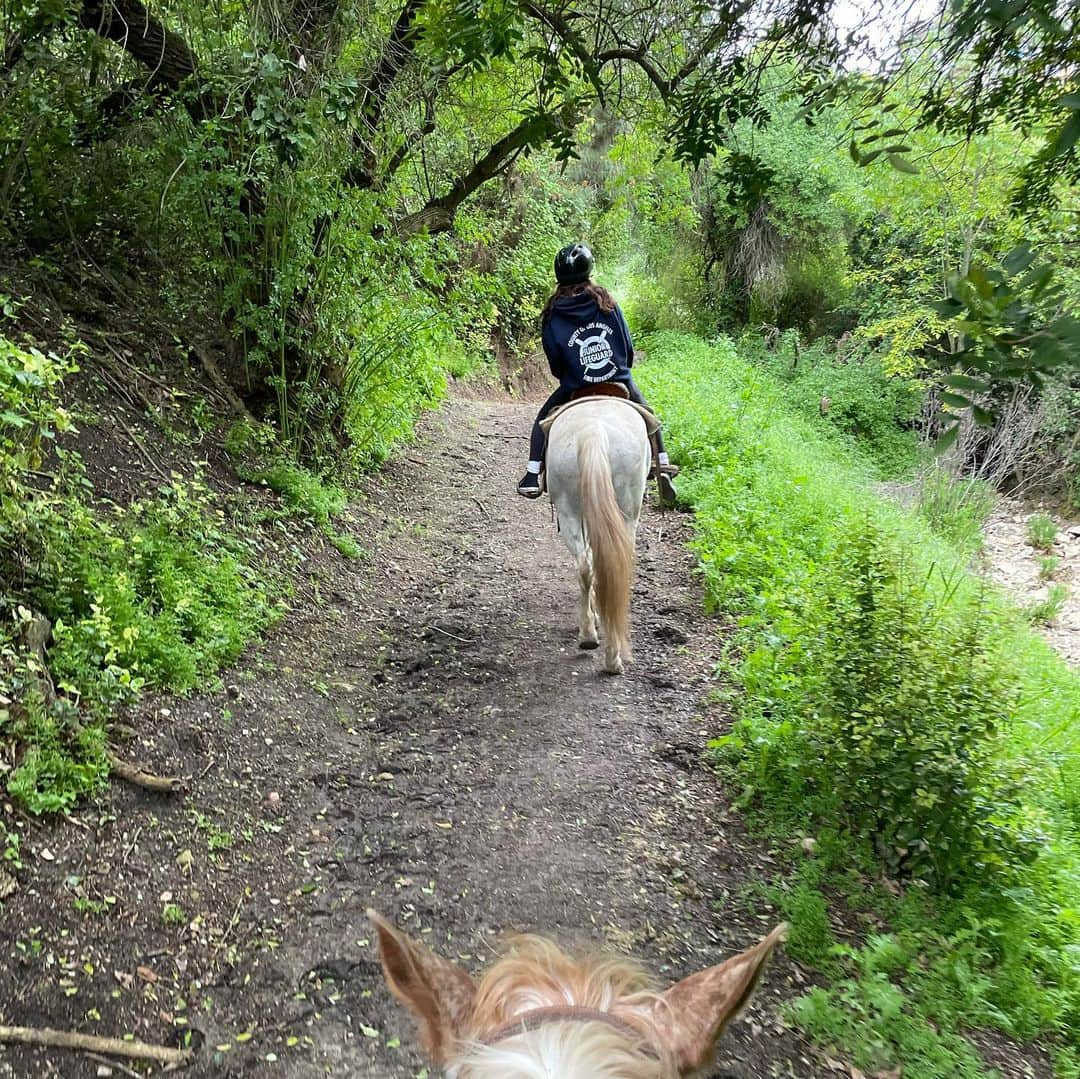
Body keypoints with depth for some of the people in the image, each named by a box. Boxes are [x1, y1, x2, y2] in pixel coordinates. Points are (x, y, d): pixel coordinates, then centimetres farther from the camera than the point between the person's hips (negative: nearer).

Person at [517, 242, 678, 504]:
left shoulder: (553, 315, -2)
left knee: (543, 419, 21)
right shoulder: (607, 303, -1)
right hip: (620, 383, 1)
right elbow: (629, 347, 3)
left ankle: (532, 476, 12)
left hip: (575, 390, -1)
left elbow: (555, 364, -2)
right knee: (647, 414, 28)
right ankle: (663, 466, 25)